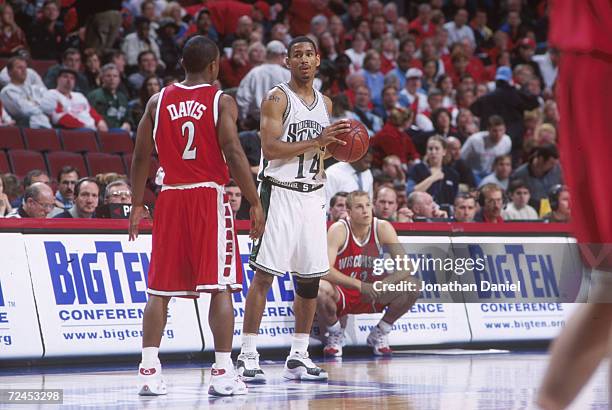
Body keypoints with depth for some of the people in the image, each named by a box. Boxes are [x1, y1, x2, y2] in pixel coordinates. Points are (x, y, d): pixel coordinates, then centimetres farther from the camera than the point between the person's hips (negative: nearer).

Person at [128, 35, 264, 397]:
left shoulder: (158, 101, 8)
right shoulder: (221, 101, -3)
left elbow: (141, 156, 9)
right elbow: (233, 154, -13)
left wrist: (137, 204, 17)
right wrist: (255, 203, -9)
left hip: (170, 200, 4)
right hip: (210, 197, -4)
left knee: (160, 289, 8)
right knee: (220, 288, -2)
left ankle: (149, 371, 3)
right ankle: (223, 373, -6)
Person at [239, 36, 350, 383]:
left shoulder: (325, 103, 15)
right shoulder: (277, 99, -7)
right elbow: (270, 148, -17)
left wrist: (336, 145, 4)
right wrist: (317, 141, -21)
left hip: (312, 196, 7)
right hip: (280, 194, -7)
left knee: (310, 278, 7)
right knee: (264, 274, -8)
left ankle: (299, 357, 14)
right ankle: (248, 355, -5)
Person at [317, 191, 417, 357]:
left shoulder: (383, 228, -9)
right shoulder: (339, 230, -18)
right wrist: (359, 285, -39)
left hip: (371, 296, 3)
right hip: (342, 296, -3)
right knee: (320, 289, -37)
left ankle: (379, 334, 4)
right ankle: (335, 333, -3)